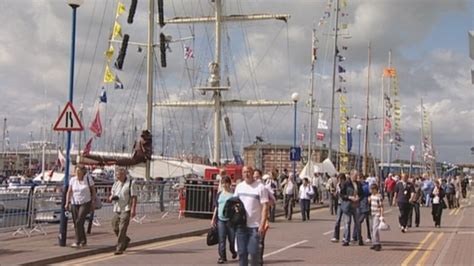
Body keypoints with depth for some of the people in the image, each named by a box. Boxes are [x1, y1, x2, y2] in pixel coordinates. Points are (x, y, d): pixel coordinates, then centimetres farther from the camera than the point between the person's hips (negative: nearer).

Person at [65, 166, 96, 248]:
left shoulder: (88, 178, -4)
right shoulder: (72, 180, 4)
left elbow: (93, 190, 2)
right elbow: (69, 192, 7)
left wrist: (93, 202, -2)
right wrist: (67, 203, -1)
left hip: (85, 203, -4)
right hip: (75, 203, 4)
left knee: (79, 222, -15)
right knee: (76, 223, 5)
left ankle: (78, 242, -12)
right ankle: (83, 241, 18)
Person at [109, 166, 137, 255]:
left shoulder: (131, 183, -7)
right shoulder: (116, 183, 12)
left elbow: (134, 197, -11)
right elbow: (112, 195, 20)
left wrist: (133, 209, -19)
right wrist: (111, 197, -5)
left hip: (126, 209, -6)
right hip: (116, 209, 7)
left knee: (122, 229, -11)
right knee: (115, 228, 8)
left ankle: (119, 248, -7)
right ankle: (126, 240, 32)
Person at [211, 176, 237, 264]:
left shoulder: (233, 194, -2)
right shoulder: (219, 194, 11)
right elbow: (216, 207, 16)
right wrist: (213, 219, 13)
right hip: (220, 219, 3)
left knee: (232, 239, 3)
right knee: (221, 239, 1)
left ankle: (233, 251, 31)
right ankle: (222, 257, 7)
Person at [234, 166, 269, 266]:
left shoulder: (260, 187, -6)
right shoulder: (239, 186, 10)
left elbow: (265, 206, -9)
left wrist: (262, 224, -17)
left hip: (255, 226, -5)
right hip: (241, 225, 5)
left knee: (254, 252, -5)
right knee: (241, 252, 9)